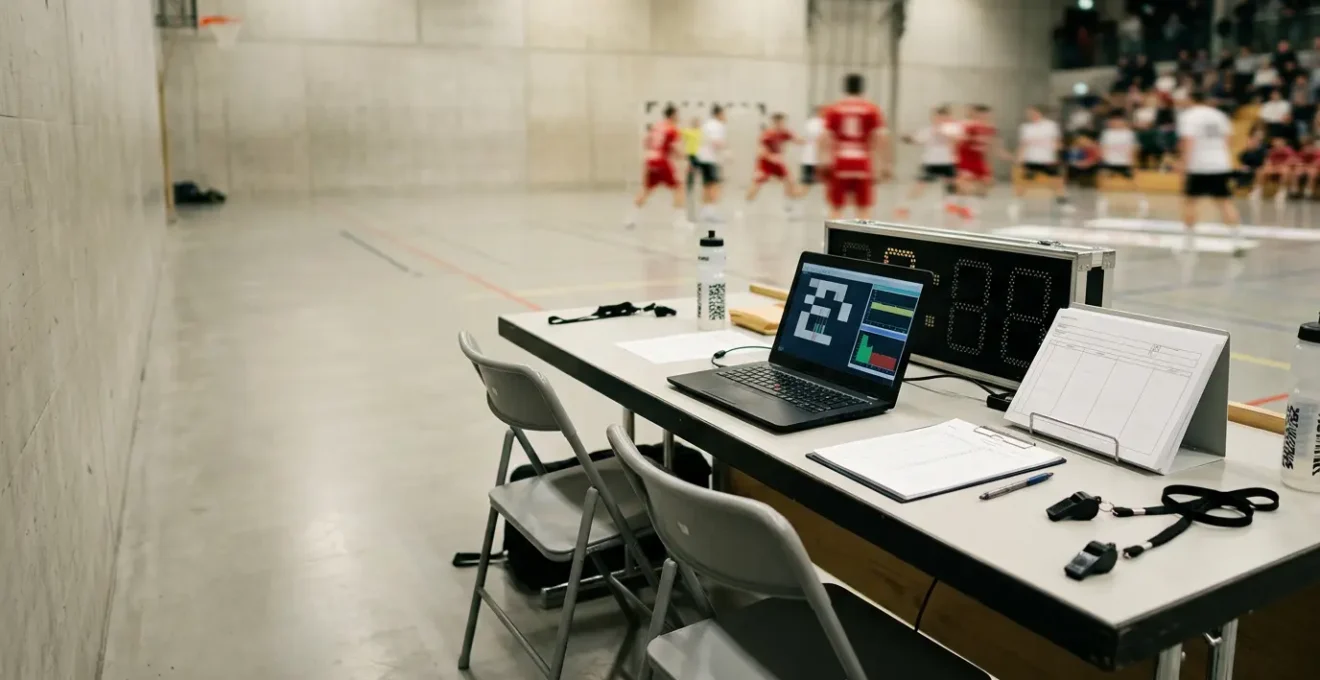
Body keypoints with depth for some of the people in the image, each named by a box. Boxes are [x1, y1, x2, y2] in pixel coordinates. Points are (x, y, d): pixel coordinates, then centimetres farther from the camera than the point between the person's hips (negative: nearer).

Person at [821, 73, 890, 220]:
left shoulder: (834, 109, 4)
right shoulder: (872, 109, 3)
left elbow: (826, 138, -3)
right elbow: (881, 138, -4)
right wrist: (885, 163, 0)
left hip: (840, 163, 1)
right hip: (862, 163, -1)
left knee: (836, 208, 8)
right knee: (864, 209, 6)